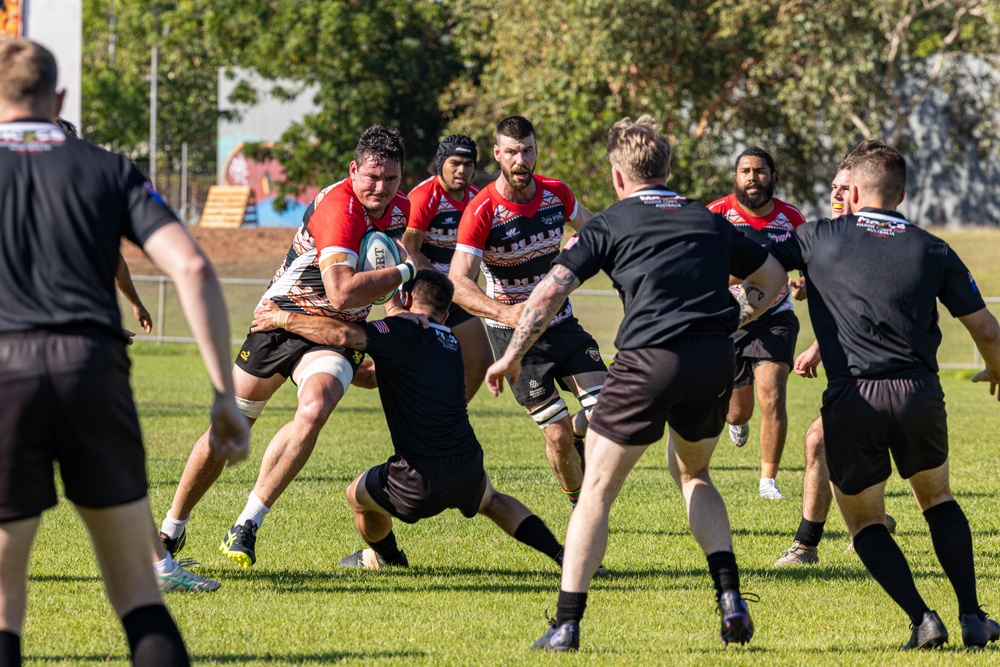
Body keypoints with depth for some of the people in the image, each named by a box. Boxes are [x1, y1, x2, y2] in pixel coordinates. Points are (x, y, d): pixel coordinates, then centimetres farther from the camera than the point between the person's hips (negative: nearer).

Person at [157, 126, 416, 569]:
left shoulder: (399, 208, 0)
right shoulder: (338, 206, -25)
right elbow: (341, 293, -35)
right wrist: (405, 271, -26)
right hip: (282, 318, -4)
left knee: (313, 412, -27)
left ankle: (247, 525, -21)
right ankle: (171, 530, 25)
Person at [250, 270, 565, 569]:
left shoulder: (404, 333, -7)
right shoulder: (452, 344, 17)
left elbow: (344, 334, -22)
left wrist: (282, 318, -11)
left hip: (420, 480, -6)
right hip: (469, 473, 6)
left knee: (358, 493, 25)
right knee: (492, 501, 39)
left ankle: (386, 557, 51)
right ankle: (560, 553, 25)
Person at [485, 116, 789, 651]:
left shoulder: (610, 225, 9)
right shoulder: (709, 221, 22)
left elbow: (550, 291, 0)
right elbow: (773, 279, 32)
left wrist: (511, 356, 9)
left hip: (648, 360, -4)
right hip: (715, 358, 4)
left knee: (597, 490, 8)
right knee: (691, 473, 29)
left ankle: (566, 625, 3)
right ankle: (730, 596, 12)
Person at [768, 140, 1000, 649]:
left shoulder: (820, 240, 6)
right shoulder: (933, 250, 10)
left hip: (851, 398, -2)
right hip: (919, 392, 2)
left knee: (864, 520, 15)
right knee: (938, 500, 25)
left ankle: (922, 619, -2)